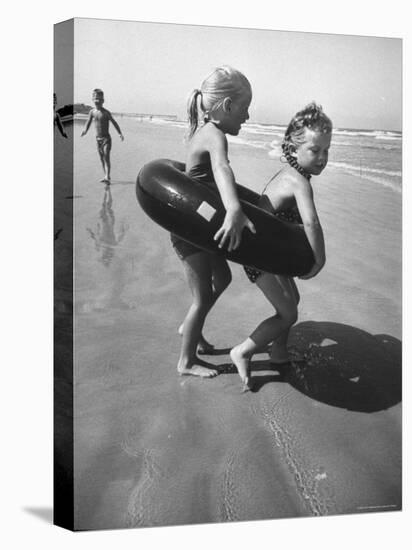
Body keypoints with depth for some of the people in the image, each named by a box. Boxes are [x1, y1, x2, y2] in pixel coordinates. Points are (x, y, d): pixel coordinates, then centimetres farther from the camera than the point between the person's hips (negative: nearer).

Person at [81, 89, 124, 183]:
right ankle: (106, 176, 21)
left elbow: (114, 123, -7)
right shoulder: (92, 112, 4)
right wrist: (85, 130, -9)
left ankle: (107, 178, -19)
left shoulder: (106, 112, -9)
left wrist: (120, 134, -15)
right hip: (98, 139, 5)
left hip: (106, 138, -5)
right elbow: (88, 122, 10)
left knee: (106, 158, -14)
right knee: (101, 159, 10)